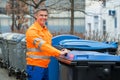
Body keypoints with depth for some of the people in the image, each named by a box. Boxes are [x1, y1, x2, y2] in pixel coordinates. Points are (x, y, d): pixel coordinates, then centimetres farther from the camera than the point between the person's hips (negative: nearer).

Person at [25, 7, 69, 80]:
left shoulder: (46, 30, 15)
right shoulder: (32, 31, -13)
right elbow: (42, 45, -25)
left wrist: (58, 53, 6)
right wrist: (59, 53, -29)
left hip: (45, 66, 8)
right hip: (35, 66, -8)